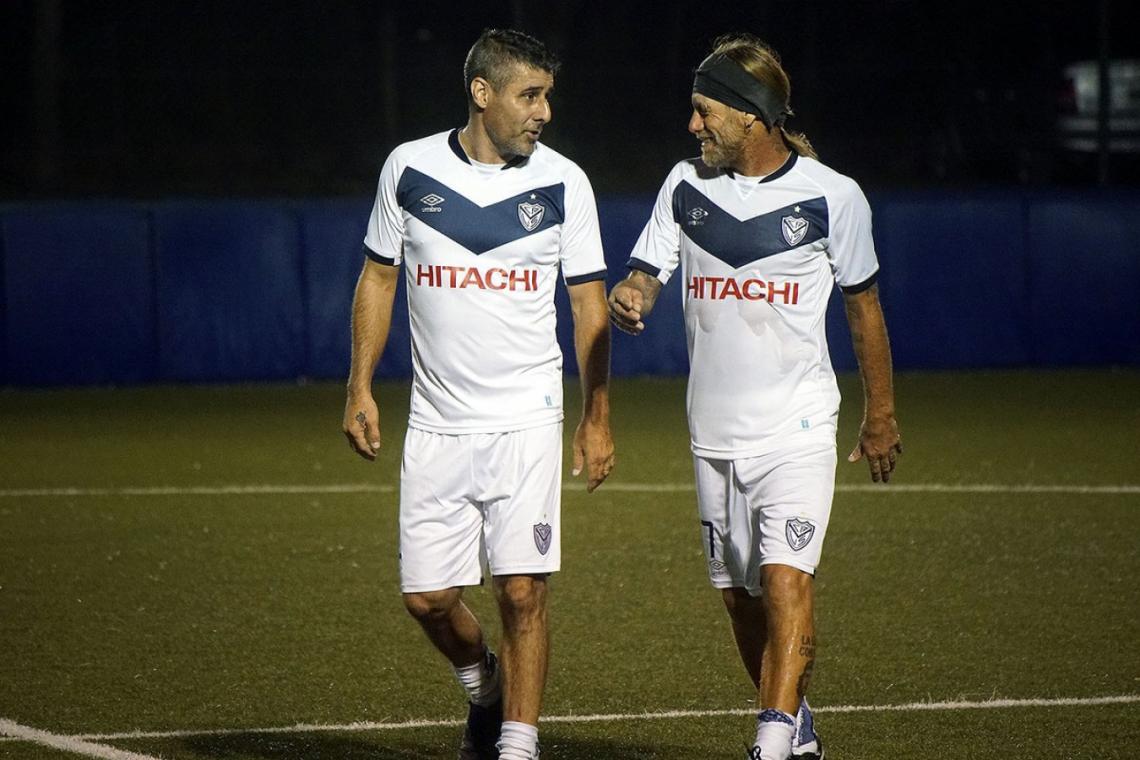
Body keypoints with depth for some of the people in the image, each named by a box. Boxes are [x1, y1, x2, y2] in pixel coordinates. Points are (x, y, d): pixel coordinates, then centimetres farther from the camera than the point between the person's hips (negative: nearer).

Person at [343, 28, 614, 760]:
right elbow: (378, 277, 10)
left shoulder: (562, 183, -2)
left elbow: (589, 302, 4)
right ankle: (485, 689, 31)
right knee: (428, 596, 2)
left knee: (523, 592, -8)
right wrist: (360, 389, 5)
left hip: (526, 422, -1)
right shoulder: (409, 169, 0)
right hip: (436, 424, 2)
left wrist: (597, 418, 1)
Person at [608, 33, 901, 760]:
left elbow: (863, 305, 6)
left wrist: (881, 415, 12)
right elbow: (647, 273, 4)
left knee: (785, 579, -18)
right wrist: (629, 298, -22)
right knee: (740, 594, 10)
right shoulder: (687, 185, 4)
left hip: (798, 427, -4)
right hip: (714, 429, 4)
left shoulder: (832, 196, -5)